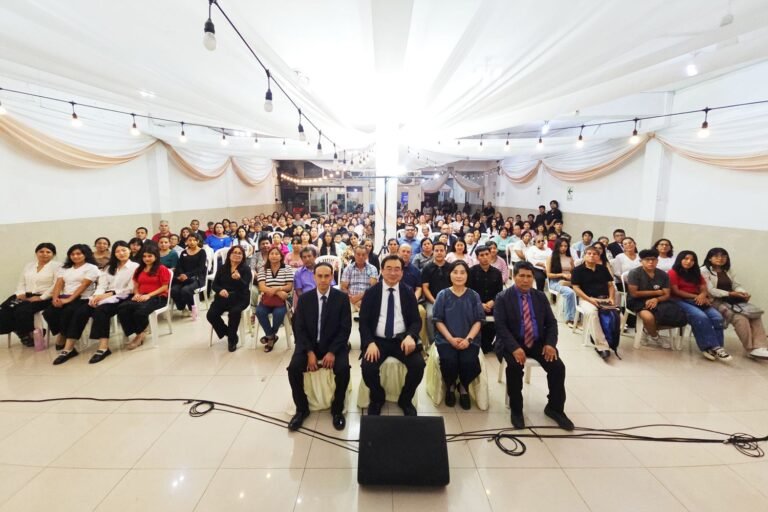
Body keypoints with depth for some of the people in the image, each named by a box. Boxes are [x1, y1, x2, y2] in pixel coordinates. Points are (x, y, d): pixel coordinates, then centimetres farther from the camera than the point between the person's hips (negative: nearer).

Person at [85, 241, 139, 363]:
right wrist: (97, 295, -9)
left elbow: (130, 289, -5)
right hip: (106, 297, 5)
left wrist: (109, 294, -14)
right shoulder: (109, 268, 24)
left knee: (101, 309, -33)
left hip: (123, 298, -5)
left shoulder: (135, 266, 4)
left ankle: (103, 347, -35)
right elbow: (102, 285, 12)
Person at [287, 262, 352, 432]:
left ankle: (337, 409, -1)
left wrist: (332, 352, -19)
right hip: (309, 345, 2)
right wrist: (309, 352, -15)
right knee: (293, 368, -22)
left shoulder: (342, 298, -5)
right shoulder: (304, 299, 1)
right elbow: (299, 329, -2)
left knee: (343, 369, -28)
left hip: (334, 345, -2)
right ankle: (302, 409, 3)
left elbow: (345, 329, -8)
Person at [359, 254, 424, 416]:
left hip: (401, 339, 1)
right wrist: (370, 343, -18)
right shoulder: (371, 293, 2)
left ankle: (405, 400, 8)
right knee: (368, 366, -26)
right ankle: (377, 399, 8)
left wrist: (410, 336, -18)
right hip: (377, 340, -1)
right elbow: (363, 322, 0)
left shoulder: (408, 293, 6)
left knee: (418, 364, -23)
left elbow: (416, 320, 4)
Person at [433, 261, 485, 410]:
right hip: (446, 339, 0)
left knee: (469, 362, -27)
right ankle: (450, 387, 8)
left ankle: (464, 387, 9)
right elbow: (438, 321, 0)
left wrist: (468, 339, -13)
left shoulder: (474, 296, 5)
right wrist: (451, 339, -13)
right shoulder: (443, 295, 2)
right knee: (449, 361, -28)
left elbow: (478, 321, 2)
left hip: (468, 339, 1)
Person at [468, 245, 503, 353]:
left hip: (493, 309, 3)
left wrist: (492, 302, -14)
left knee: (491, 332, -1)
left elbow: (500, 292, 6)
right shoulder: (471, 271, -2)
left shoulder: (497, 272, 10)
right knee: (479, 335, -10)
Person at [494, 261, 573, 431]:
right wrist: (514, 348, -26)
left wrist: (550, 343, -11)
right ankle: (516, 409, -7)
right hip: (513, 343, -4)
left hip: (538, 342, 4)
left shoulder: (541, 296, 9)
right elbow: (500, 326, -13)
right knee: (515, 366, -30)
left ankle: (555, 408, 8)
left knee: (558, 366, -16)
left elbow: (551, 323, 8)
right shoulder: (503, 298, -5)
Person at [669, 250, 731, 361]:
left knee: (717, 317, -23)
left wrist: (702, 295, -12)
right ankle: (714, 347, -29)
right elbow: (675, 292, -7)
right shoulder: (673, 273, 2)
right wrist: (695, 296, -12)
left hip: (698, 301, 6)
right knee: (701, 317, -33)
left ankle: (714, 348, -26)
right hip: (681, 301, -6)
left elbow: (704, 289, 12)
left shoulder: (696, 274, 23)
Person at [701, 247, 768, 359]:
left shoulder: (727, 271, 23)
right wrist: (730, 293, -18)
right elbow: (710, 291, -12)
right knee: (740, 318, -28)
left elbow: (736, 285, 14)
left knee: (755, 314, -17)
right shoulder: (704, 271, -3)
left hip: (732, 300, 8)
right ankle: (751, 349, -16)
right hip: (716, 301, -8)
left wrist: (744, 293, -9)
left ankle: (759, 347, -23)